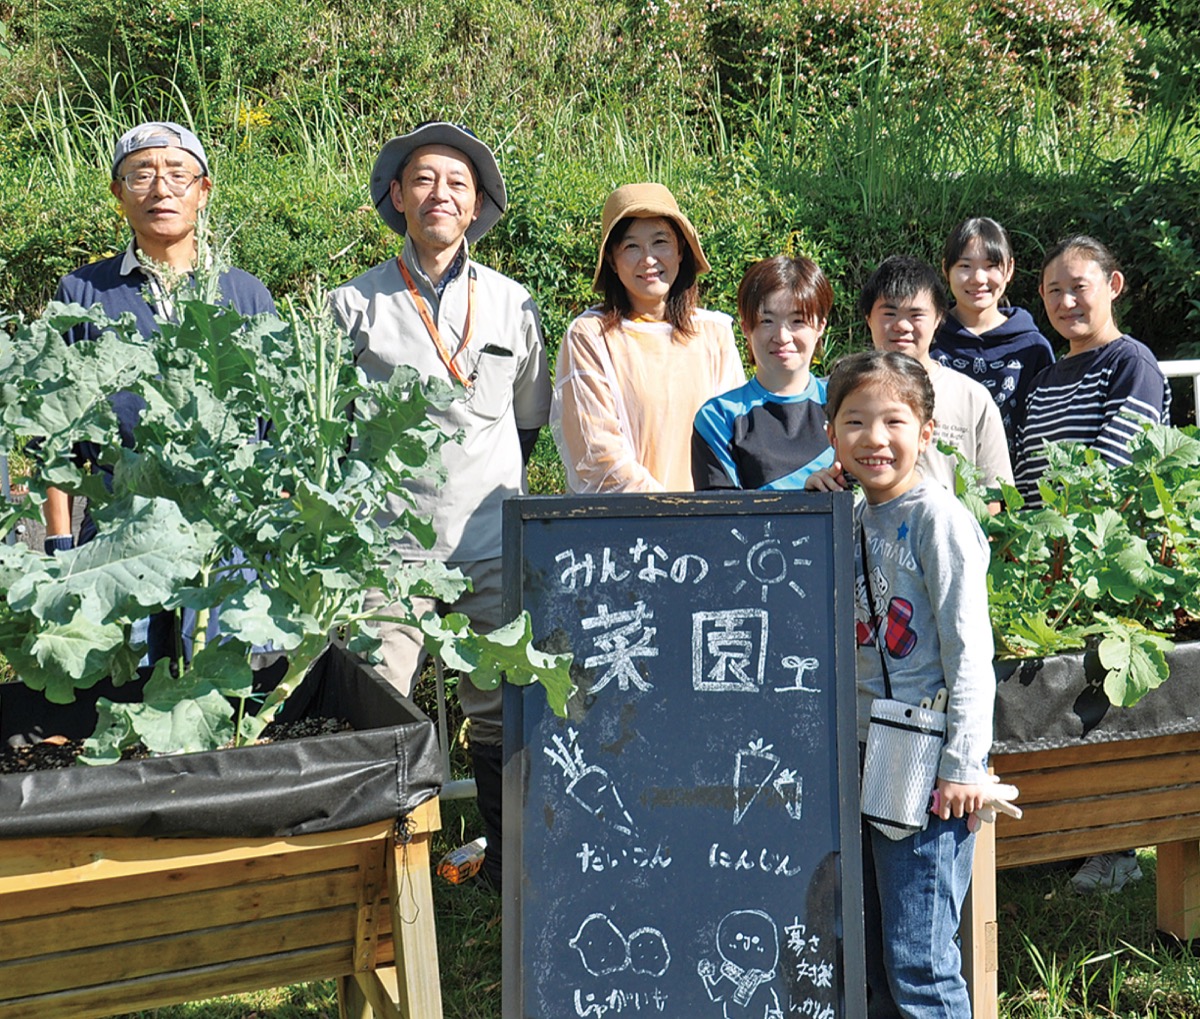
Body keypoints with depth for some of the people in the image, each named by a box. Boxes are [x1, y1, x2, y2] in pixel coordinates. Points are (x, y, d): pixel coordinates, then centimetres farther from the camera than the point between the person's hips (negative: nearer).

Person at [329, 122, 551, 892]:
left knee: (503, 714, 6)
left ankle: (510, 863, 21)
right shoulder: (355, 306, 4)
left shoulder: (513, 305, 11)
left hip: (493, 545, 2)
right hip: (390, 544, -2)